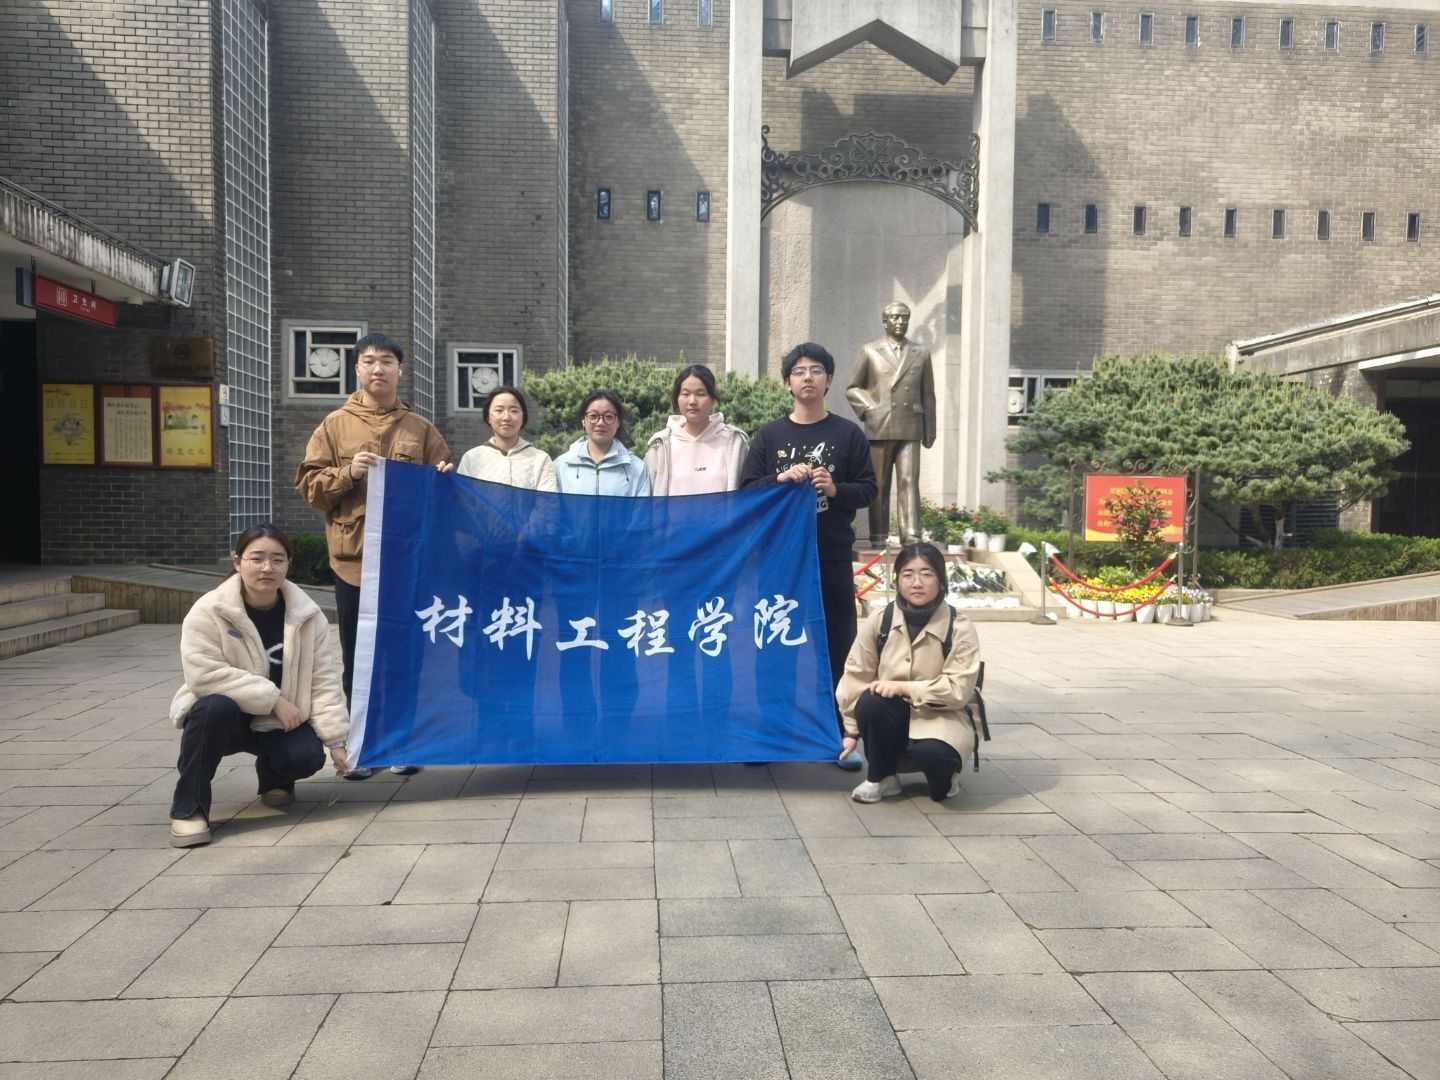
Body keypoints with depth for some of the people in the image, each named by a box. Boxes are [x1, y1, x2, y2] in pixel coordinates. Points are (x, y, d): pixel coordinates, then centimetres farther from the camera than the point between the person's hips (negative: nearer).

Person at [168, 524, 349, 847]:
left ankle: (273, 775, 15)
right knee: (216, 706, -36)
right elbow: (204, 673, -28)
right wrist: (273, 699, -29)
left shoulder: (307, 614, -8)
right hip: (222, 716, -2)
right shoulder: (209, 611, -17)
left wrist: (335, 738, -12)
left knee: (308, 756, -25)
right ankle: (188, 808, -19)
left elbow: (323, 680, -6)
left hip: (280, 721, 2)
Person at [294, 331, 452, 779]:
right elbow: (308, 484, 3)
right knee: (358, 657, 7)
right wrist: (348, 474, -13)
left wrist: (444, 478, -10)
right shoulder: (335, 425, 7)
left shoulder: (420, 428, 9)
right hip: (353, 557, 0)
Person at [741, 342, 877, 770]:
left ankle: (839, 735, 15)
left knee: (836, 642, 3)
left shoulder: (848, 434, 4)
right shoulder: (769, 435, 6)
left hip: (832, 556, 0)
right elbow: (746, 490, 3)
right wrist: (782, 480, -14)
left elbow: (868, 490, 4)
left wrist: (836, 489, -15)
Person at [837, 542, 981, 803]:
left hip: (939, 715, -2)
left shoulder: (959, 628, -13)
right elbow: (856, 677, -1)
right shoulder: (878, 621, -8)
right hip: (892, 715, 2)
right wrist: (850, 730, 0)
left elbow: (958, 690, -16)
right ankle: (881, 777, -5)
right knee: (871, 700, -32)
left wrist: (904, 687, -23)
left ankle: (943, 777, 6)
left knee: (931, 752, -35)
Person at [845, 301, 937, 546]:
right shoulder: (869, 351, 9)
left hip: (910, 429, 1)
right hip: (878, 428, -1)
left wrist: (930, 430, 11)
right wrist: (869, 410, -5)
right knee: (878, 485, 2)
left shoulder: (921, 354, 14)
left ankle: (911, 535, -11)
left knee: (909, 482, -8)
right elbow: (852, 389, 10)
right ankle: (878, 537, 9)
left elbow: (928, 394, 15)